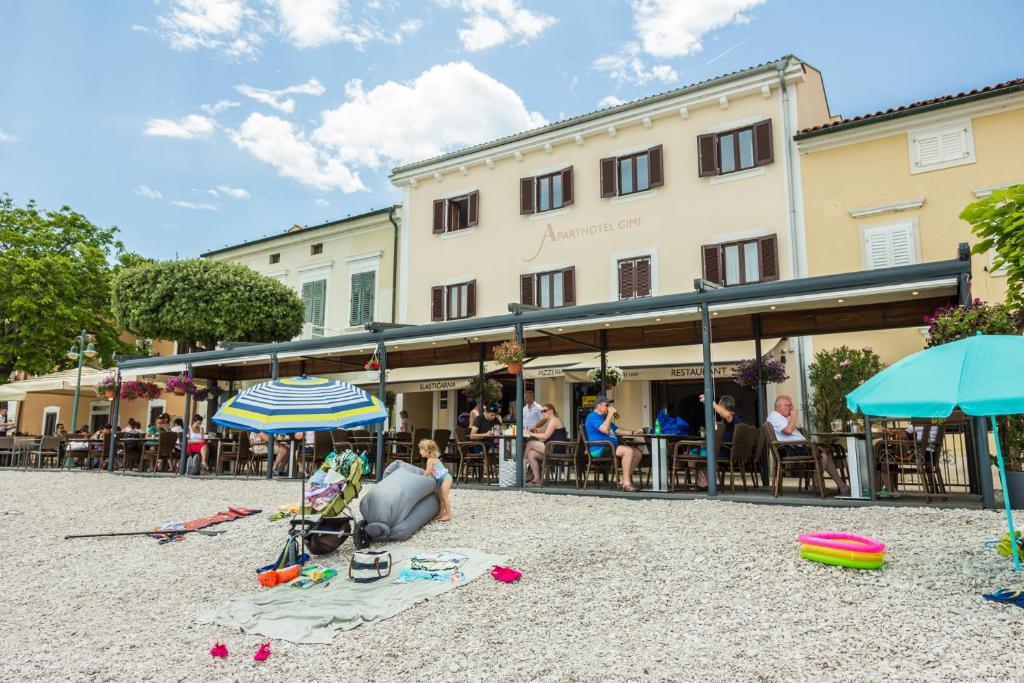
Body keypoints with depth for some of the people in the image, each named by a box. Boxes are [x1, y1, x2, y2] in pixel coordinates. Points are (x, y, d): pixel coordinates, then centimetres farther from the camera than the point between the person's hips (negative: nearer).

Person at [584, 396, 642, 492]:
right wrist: (610, 415, -11)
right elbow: (604, 429, -23)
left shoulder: (603, 417, 27)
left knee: (637, 452, 1)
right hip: (600, 449, -10)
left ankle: (624, 481, 0)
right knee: (628, 451, -27)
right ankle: (627, 483, -24)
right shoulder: (593, 417, -6)